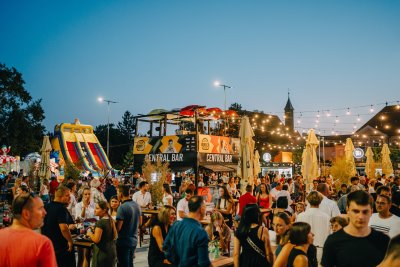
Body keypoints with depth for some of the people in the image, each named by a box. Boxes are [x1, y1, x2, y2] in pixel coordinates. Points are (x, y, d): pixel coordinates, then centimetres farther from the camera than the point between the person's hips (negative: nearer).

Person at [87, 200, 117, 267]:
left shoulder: (100, 222, -17)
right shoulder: (111, 220, 6)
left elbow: (96, 240, -21)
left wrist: (90, 234, -3)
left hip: (102, 252, -8)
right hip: (112, 251, 8)